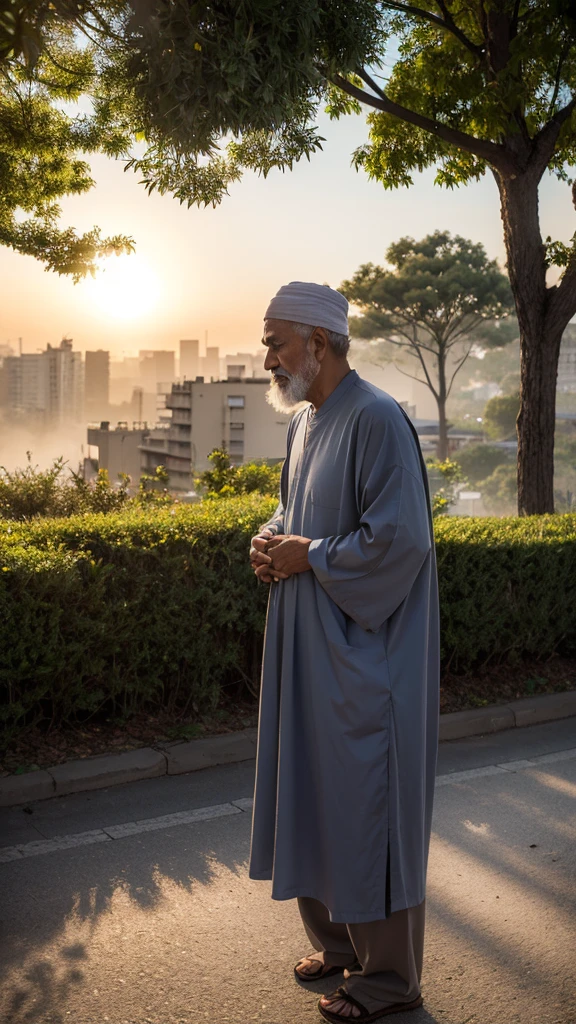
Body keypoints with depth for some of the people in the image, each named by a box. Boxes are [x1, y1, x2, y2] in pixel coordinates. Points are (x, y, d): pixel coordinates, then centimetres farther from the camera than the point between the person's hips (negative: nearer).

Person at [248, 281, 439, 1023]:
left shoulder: (375, 420, -17)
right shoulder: (305, 420, 11)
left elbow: (400, 537, -23)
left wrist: (309, 556, -15)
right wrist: (269, 540, 2)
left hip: (362, 655, -9)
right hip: (307, 648, 9)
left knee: (364, 803, 1)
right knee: (313, 791, 16)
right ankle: (338, 939, 34)